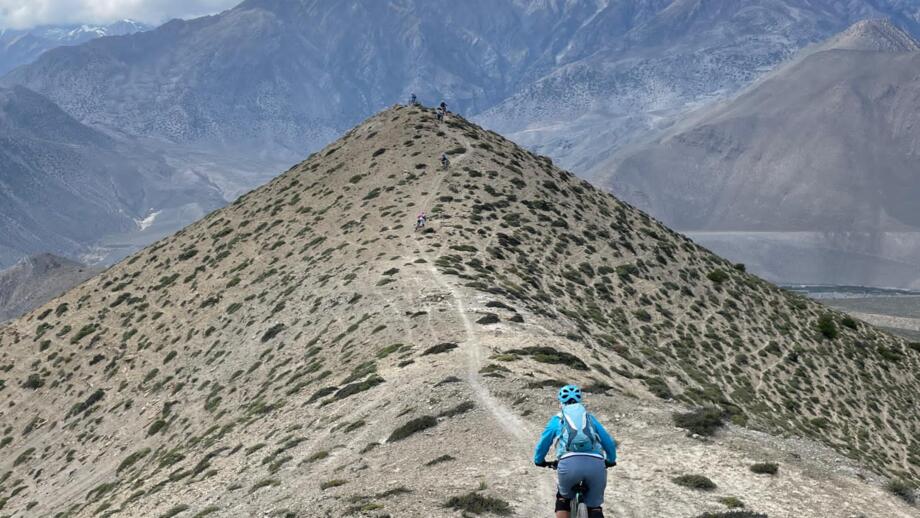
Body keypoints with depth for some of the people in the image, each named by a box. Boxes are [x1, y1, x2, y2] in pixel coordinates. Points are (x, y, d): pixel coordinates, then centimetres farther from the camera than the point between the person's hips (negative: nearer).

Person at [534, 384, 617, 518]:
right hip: (596, 464, 1)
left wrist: (539, 461, 50)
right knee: (594, 506, 15)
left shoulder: (557, 419, 26)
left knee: (563, 497, 28)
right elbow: (609, 443, 32)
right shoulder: (590, 418, 30)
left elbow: (542, 444, 30)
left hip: (570, 462, -1)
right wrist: (610, 460, 50)